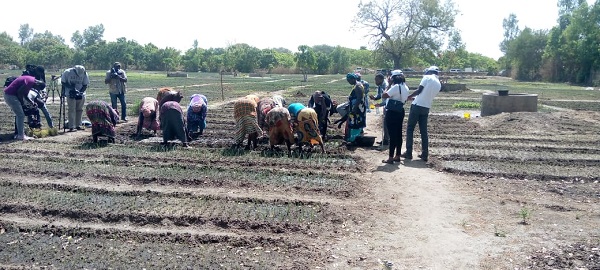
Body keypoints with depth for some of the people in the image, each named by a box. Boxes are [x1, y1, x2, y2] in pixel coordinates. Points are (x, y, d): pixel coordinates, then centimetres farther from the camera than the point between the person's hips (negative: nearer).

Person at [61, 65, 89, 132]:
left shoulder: (84, 74, -6)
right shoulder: (67, 72, -13)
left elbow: (85, 85, 1)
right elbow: (63, 82, -4)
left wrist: (80, 92, -14)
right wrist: (70, 87, -19)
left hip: (80, 94, 3)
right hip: (70, 94, -3)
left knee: (79, 110, 7)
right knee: (71, 110, -6)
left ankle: (78, 125, 16)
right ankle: (71, 127, -5)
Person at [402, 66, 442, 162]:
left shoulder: (427, 77, -5)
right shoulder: (439, 84, 14)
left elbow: (419, 90, -11)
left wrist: (409, 96, 4)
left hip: (417, 106, -6)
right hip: (426, 108, 6)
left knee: (410, 129, 2)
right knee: (424, 131, 12)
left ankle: (409, 153, 1)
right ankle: (425, 154, 11)